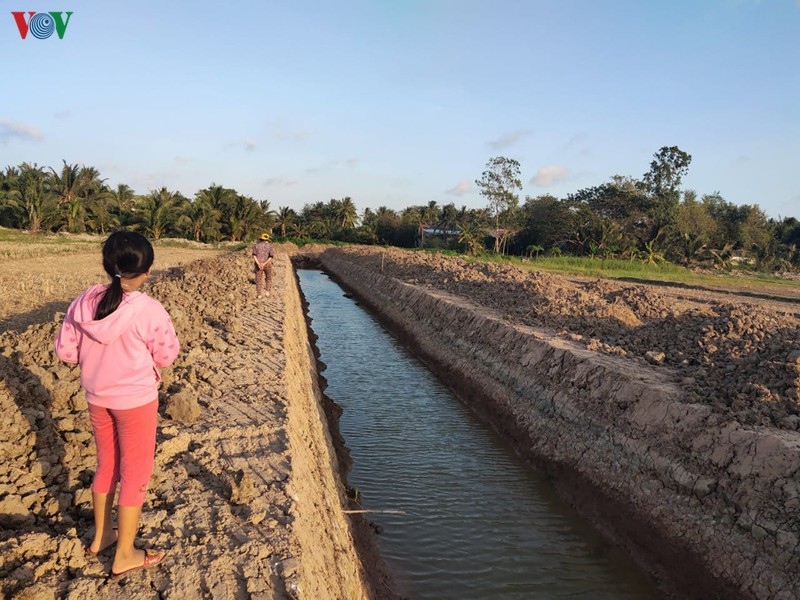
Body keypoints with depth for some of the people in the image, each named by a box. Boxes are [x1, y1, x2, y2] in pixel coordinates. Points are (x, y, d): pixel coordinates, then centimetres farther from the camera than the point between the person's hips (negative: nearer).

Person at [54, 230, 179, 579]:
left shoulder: (84, 302, -7)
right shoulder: (149, 310, -22)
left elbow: (65, 351, 0)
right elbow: (166, 356, -11)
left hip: (97, 398, 6)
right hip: (136, 400, -5)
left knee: (107, 465, 24)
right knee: (135, 473, 10)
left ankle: (101, 536, 40)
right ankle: (124, 556, 21)